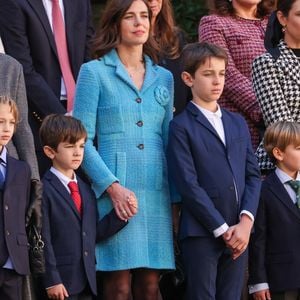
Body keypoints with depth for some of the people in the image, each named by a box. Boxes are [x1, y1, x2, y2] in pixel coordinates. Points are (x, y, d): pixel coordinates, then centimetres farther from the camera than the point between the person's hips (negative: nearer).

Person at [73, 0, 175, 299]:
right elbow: (83, 140, -3)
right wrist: (112, 186, -14)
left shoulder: (163, 78, 16)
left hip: (156, 193, 4)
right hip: (114, 193, -4)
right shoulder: (94, 72, 2)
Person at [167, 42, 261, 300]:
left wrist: (246, 221, -5)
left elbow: (253, 175, 11)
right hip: (201, 233, -5)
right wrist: (222, 229, -11)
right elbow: (188, 185, -9)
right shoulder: (181, 127, -2)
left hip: (239, 232, 5)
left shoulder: (238, 123, 17)